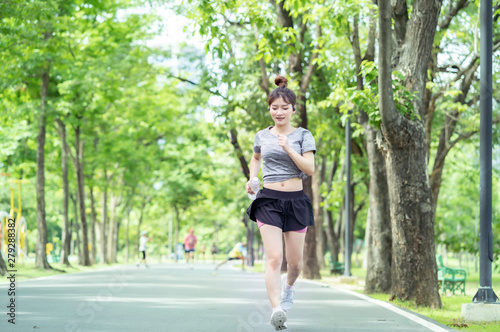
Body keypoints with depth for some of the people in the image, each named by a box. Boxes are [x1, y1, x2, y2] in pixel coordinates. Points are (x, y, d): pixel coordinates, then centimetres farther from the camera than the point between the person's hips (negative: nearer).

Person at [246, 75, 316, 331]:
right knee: (273, 258, -17)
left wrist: (288, 148, -19)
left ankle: (289, 285, 45)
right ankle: (277, 310, -27)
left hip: (296, 201, 0)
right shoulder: (262, 136, 8)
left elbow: (310, 169, -9)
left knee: (294, 261, 10)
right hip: (269, 200, 0)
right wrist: (252, 178, 12)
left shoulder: (303, 135, 2)